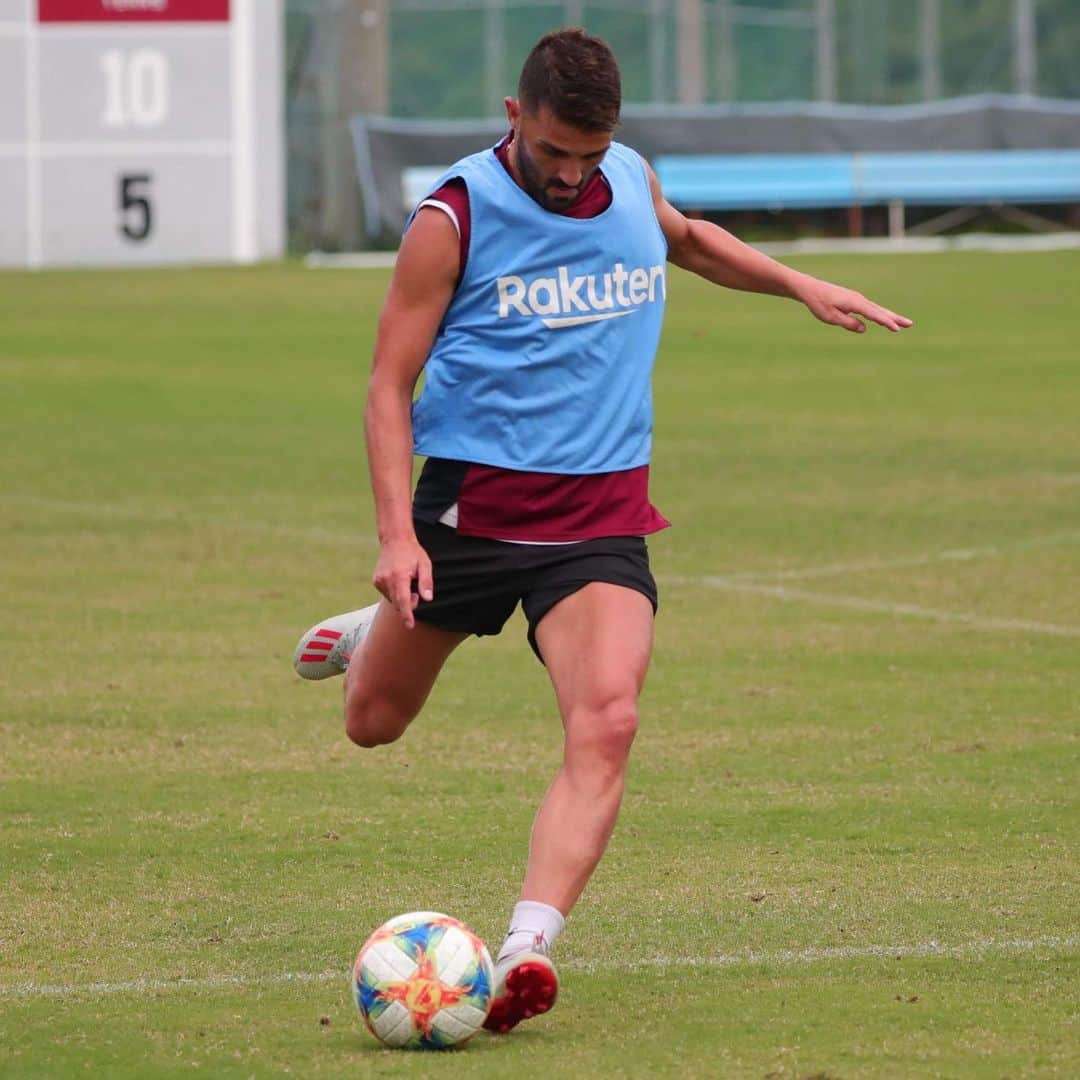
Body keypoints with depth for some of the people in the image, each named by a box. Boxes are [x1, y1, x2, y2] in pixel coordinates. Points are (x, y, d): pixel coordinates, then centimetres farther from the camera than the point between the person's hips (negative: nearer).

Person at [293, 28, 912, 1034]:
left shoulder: (631, 183, 3)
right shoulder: (454, 218, -12)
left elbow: (686, 240, 30)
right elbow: (390, 384, -10)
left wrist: (802, 285, 18)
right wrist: (396, 534, -20)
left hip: (602, 514, 2)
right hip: (472, 502, -2)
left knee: (606, 724, -23)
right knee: (373, 723, 14)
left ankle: (526, 950, -31)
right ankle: (380, 630, 51)